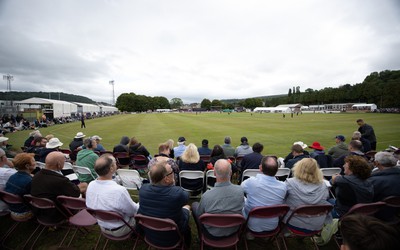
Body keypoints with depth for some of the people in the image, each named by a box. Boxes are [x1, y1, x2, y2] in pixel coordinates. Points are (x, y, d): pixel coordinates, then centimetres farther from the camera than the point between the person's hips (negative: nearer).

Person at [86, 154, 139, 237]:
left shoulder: (90, 185, -18)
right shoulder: (119, 191, -39)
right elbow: (133, 212, -21)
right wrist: (139, 205, 1)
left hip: (102, 227, 6)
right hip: (119, 231, -6)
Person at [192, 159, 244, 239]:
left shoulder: (206, 196, -34)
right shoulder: (240, 190, -26)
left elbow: (199, 215, -13)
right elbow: (242, 209, -4)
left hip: (213, 234, -3)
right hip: (234, 230, 3)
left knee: (194, 205, 18)